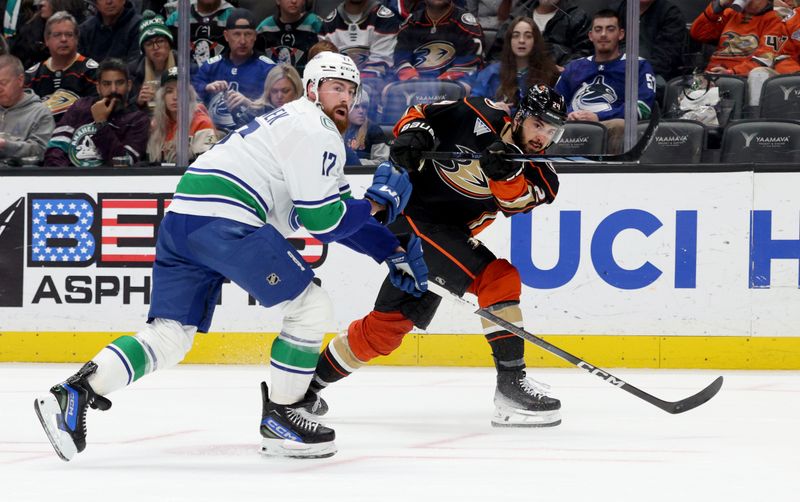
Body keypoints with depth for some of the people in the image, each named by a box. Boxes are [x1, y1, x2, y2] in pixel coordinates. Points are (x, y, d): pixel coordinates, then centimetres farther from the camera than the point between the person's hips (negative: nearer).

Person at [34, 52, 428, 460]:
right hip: (223, 222, -10)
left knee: (169, 335, 7)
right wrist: (378, 203, 4)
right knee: (312, 307, -1)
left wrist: (394, 252, 30)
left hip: (181, 220, 10)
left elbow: (339, 214, 33)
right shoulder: (315, 131, -3)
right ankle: (278, 419, 4)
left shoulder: (291, 123, 30)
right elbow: (320, 220, -8)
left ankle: (73, 394, -7)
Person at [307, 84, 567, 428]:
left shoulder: (538, 175, 1)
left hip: (449, 237, 7)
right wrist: (412, 134, -20)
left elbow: (517, 203, -19)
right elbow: (421, 115, 0)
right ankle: (510, 382, -23)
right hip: (416, 217, -7)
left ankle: (309, 382, 27)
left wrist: (506, 174, -37)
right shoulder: (480, 117, -12)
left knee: (387, 327, 12)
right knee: (499, 278, -21)